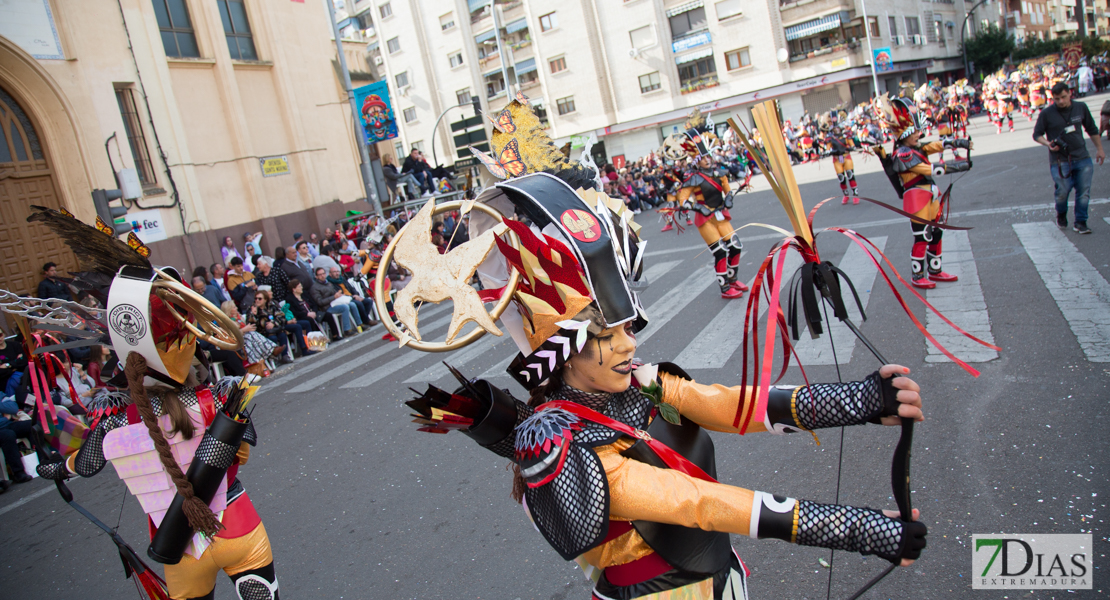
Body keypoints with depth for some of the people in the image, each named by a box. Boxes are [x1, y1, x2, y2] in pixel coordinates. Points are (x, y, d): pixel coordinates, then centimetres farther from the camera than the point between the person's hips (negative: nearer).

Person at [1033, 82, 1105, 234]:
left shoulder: (1081, 108, 5)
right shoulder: (1046, 114, -4)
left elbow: (1092, 129, 17)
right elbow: (1037, 134, 4)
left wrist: (1099, 148, 19)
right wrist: (1048, 144, -16)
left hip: (1082, 158, 3)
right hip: (1059, 160, -3)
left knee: (1084, 191, -2)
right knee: (1063, 192, -6)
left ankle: (1080, 222, 8)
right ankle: (1061, 214, 25)